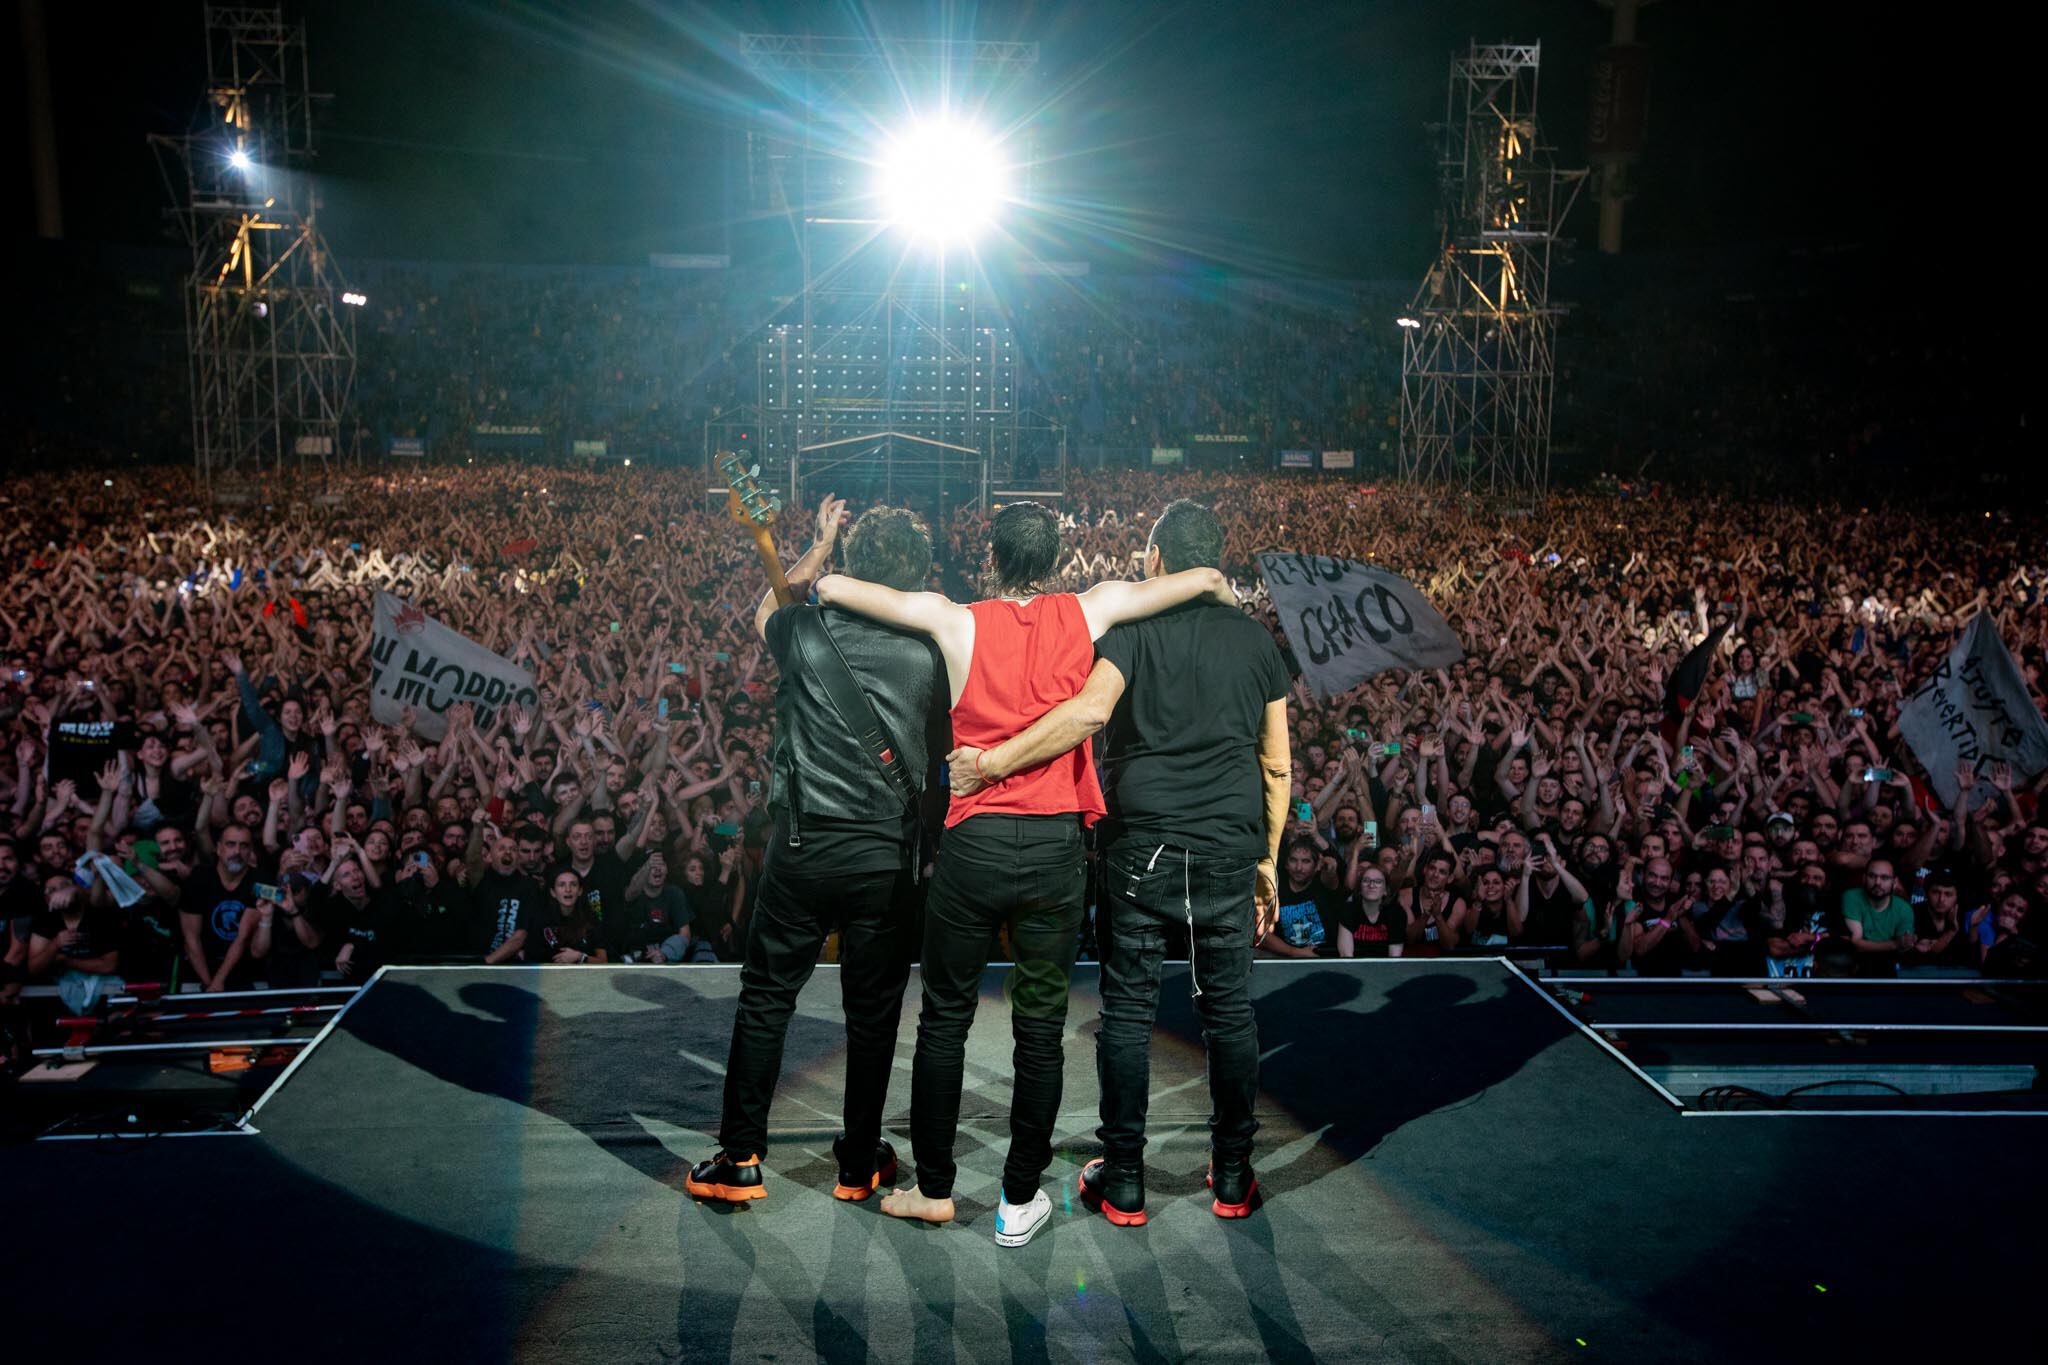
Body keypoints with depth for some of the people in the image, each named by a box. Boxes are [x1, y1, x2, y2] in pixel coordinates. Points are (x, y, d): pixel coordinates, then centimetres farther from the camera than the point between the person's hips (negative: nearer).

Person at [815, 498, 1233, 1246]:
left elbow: (830, 587, 1)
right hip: (1056, 848, 1)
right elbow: (1207, 580, 7)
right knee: (1041, 1028, 10)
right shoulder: (1084, 615, 0)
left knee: (944, 1021, 13)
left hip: (972, 844, -1)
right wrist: (1221, 589, 30)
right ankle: (1020, 1199, 19)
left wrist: (816, 584, 24)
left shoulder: (957, 621, -3)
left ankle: (934, 1188, 23)